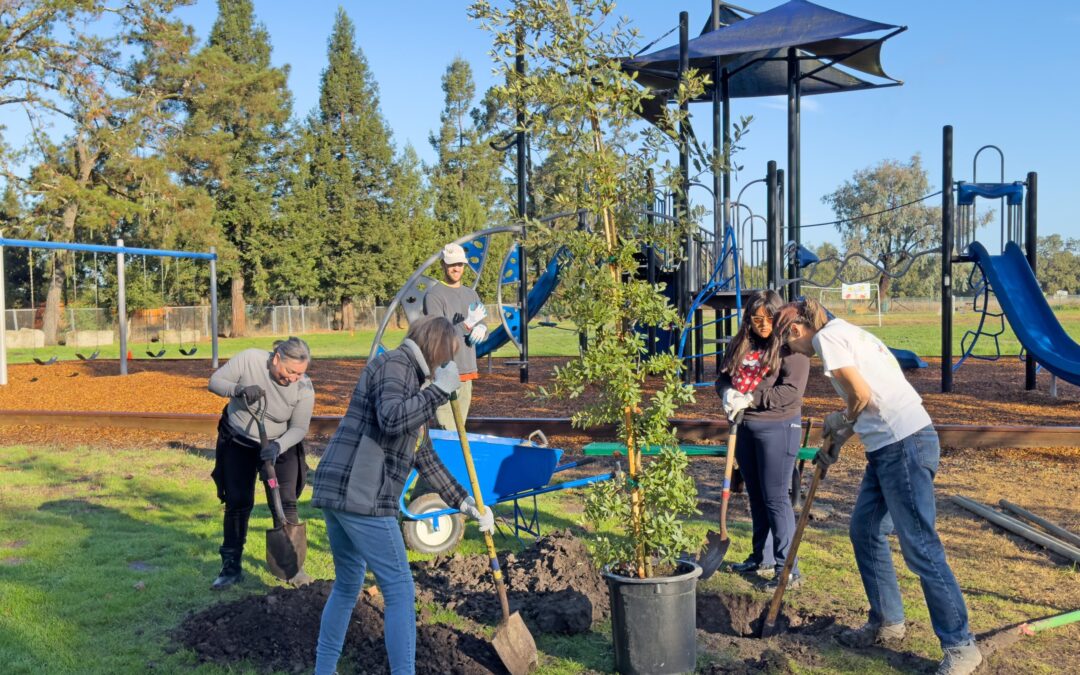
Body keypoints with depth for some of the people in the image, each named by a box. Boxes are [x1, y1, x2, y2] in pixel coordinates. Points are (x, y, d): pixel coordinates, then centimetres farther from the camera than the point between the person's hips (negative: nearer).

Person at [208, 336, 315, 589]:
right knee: (237, 502, 1)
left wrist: (278, 446, -35)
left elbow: (299, 428, -16)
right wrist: (238, 390, -37)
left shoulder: (304, 387, -23)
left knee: (285, 504, -3)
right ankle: (231, 567, 12)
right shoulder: (249, 359, -26)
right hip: (238, 443, 0)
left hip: (279, 446, 0)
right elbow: (215, 381, -17)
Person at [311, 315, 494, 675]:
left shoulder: (412, 381, 23)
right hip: (362, 497, -10)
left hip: (335, 491, 10)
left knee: (347, 585, 21)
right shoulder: (394, 364, -5)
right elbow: (391, 420, -25)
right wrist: (440, 390, -14)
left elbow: (425, 458, 25)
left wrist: (467, 503, 24)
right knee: (400, 591, -2)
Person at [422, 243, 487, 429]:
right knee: (448, 433, -10)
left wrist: (482, 329, -7)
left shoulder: (471, 294, 16)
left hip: (467, 371, 7)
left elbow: (482, 326, 18)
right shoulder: (434, 295, -7)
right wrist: (467, 324, -26)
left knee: (459, 428, 14)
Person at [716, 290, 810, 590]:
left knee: (776, 497, -6)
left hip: (778, 427, -7)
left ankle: (787, 568, 1)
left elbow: (792, 390, -19)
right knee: (756, 495, 16)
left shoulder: (791, 348, -11)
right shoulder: (741, 344, 10)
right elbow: (723, 376, 14)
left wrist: (750, 399, -21)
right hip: (745, 427, 7)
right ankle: (762, 556, 29)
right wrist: (727, 392, -9)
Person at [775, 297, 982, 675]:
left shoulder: (826, 336, -8)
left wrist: (840, 421, 4)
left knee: (920, 547, -4)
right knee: (864, 531, 17)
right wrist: (839, 439, 18)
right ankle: (887, 621, 28)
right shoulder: (845, 332, 20)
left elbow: (862, 395, -15)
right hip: (890, 445, 10)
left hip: (904, 444, -10)